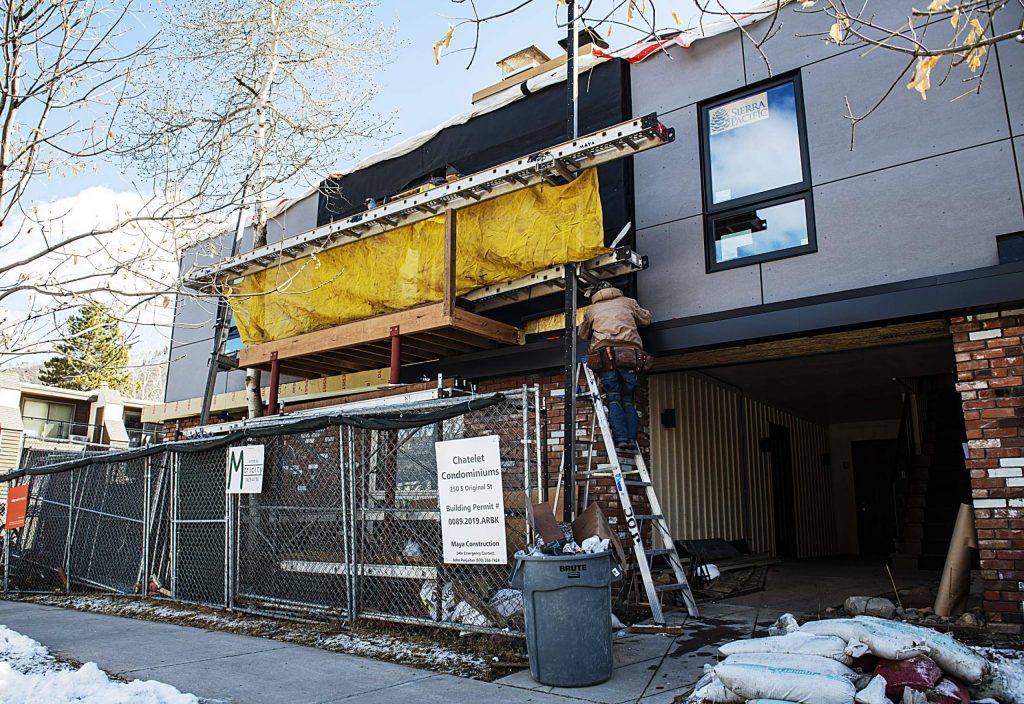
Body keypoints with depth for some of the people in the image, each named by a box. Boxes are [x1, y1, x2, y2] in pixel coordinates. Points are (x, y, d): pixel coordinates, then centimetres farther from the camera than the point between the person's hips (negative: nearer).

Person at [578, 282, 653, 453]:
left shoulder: (592, 309, 22)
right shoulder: (627, 302, 22)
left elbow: (583, 334, 35)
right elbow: (646, 319, 31)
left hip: (605, 354, -1)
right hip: (630, 354, 1)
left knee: (613, 399, -2)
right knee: (629, 401, 5)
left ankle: (621, 439, -15)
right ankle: (631, 440, -6)